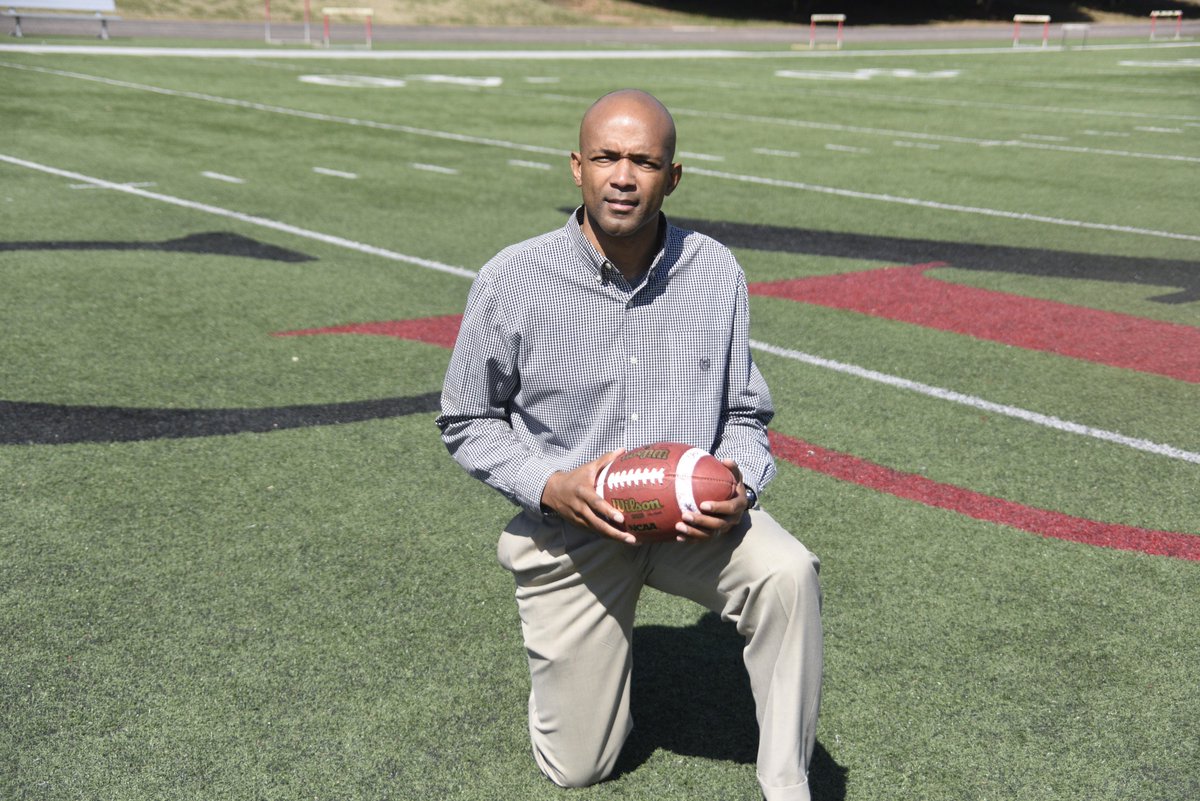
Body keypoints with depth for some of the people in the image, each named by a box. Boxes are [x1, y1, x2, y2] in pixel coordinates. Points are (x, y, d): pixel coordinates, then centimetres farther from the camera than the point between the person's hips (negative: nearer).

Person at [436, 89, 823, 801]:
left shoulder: (717, 275, -7)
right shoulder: (512, 281, -13)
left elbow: (746, 414, 4)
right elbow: (467, 422, -2)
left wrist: (737, 486, -19)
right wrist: (550, 487, -20)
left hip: (694, 515, 1)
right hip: (568, 524, -1)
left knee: (789, 572, -32)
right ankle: (578, 655, 39)